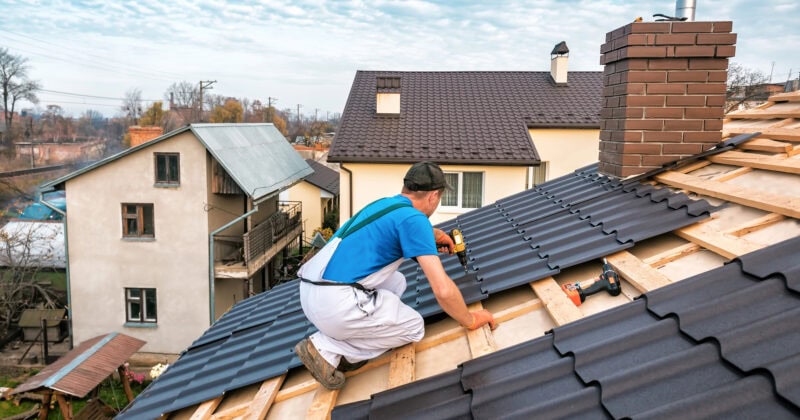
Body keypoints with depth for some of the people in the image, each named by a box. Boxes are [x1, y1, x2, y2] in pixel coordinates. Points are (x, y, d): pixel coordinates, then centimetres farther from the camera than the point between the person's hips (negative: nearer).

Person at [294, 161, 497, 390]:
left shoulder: (385, 204, 17)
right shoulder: (414, 219, -9)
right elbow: (444, 290, -14)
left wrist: (434, 234, 52)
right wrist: (470, 321, 2)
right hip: (337, 304, -9)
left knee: (397, 282, 26)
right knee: (414, 327, 11)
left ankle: (340, 337, 11)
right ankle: (327, 349, 1)